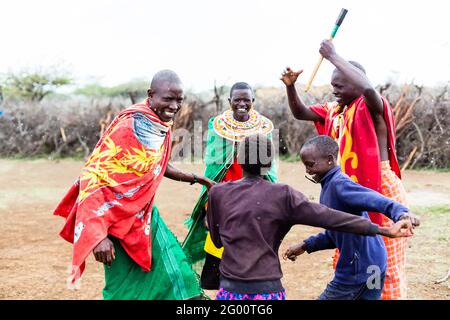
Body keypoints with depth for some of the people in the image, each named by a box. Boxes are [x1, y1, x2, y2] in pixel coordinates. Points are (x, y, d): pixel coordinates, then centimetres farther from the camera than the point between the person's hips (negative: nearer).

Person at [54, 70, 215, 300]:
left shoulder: (162, 124, 1)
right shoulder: (128, 126, -24)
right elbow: (93, 176, -26)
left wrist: (196, 179, 19)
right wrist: (98, 235, -31)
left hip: (144, 215, 8)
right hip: (118, 219, -8)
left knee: (172, 274, 13)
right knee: (126, 286, 2)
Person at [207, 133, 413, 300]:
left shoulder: (218, 193, 2)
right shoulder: (282, 195, -4)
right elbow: (329, 218, -10)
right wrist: (384, 230, -10)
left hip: (230, 289, 1)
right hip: (268, 289, -1)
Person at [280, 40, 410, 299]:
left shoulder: (372, 108, -14)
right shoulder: (335, 111, 9)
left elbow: (367, 87, -36)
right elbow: (300, 113, 14)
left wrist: (333, 56, -27)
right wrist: (290, 86, -5)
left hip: (381, 192, -8)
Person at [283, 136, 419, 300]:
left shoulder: (339, 184, -18)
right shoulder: (330, 186, 13)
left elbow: (373, 199, -35)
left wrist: (400, 212, -52)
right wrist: (305, 246, 17)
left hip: (358, 268, -9)